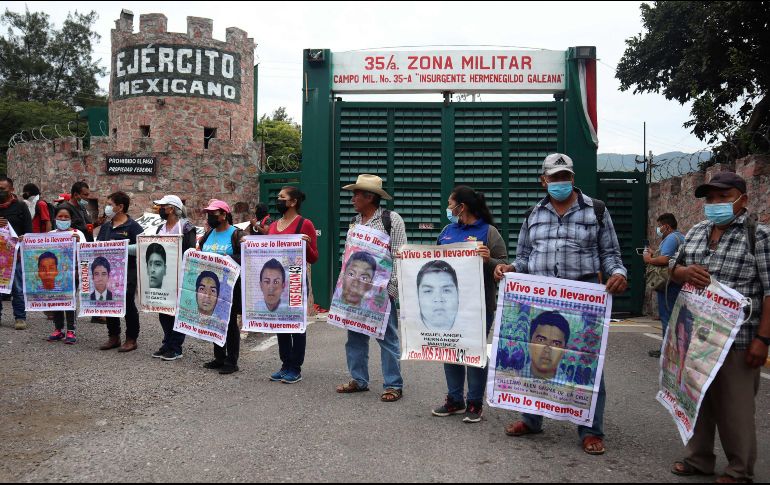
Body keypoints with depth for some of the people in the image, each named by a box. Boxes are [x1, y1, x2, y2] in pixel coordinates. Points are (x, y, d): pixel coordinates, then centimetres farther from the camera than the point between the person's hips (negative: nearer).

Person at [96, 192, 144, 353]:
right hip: (108, 270, 7)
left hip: (128, 270, -7)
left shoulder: (132, 226, -7)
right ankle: (113, 337, 24)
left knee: (128, 304, 1)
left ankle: (131, 339, 11)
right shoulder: (105, 226, 14)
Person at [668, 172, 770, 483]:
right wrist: (684, 272, -7)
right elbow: (673, 268, 18)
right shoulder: (697, 232, 11)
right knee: (697, 397, 14)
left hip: (736, 339, -6)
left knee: (734, 405, 3)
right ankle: (698, 458, 28)